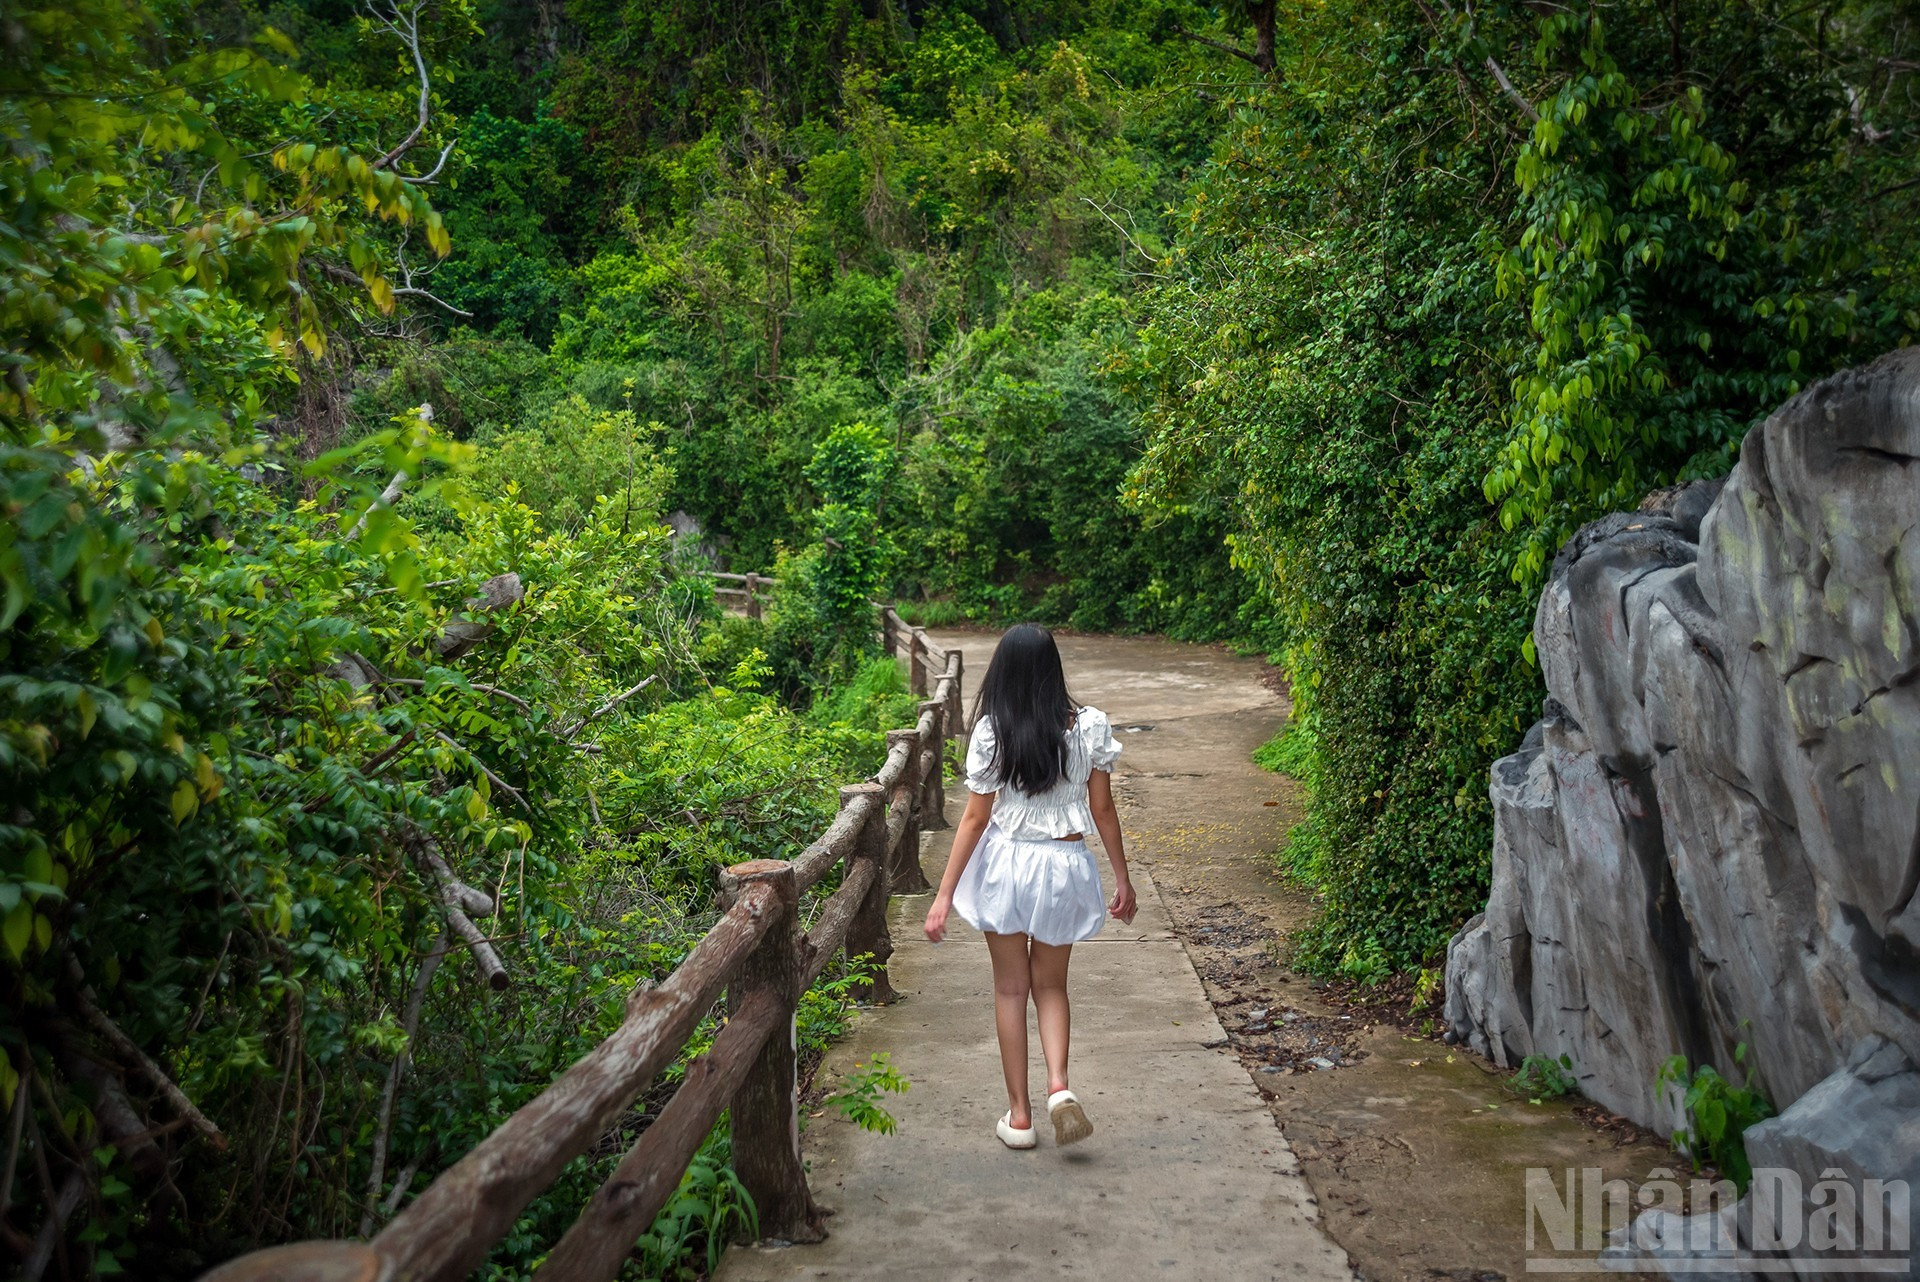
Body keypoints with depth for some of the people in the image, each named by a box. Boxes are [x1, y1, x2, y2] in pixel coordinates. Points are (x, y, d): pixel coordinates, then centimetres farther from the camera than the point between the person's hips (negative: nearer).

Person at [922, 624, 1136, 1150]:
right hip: (1064, 868, 2)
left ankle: (1019, 1115, 18)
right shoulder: (1089, 726, -6)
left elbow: (975, 819, -9)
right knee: (1050, 986, 20)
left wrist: (945, 894, -2)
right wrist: (1122, 878, 10)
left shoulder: (991, 733, -11)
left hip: (1005, 864, -1)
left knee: (1010, 989, 13)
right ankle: (1059, 1085, -2)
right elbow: (1102, 811, -2)